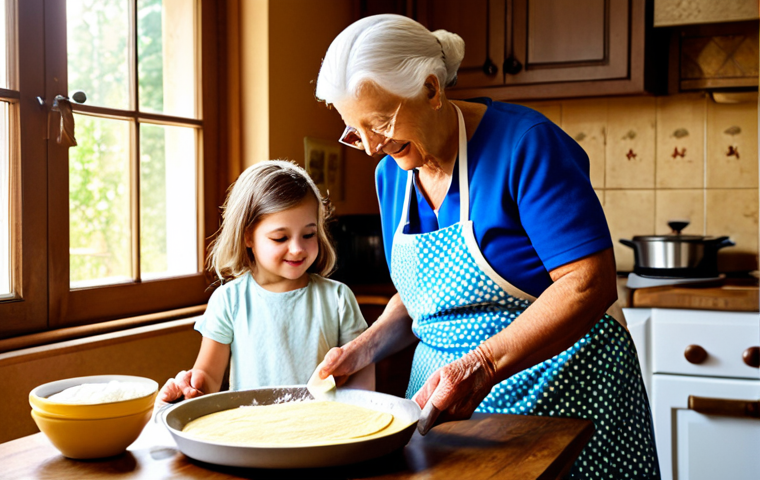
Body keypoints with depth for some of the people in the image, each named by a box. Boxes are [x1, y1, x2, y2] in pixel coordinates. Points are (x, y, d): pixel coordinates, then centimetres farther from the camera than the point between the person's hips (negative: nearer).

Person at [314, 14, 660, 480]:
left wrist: (483, 365, -32)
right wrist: (366, 348, -6)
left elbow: (590, 284, -23)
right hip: (445, 392, 6)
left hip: (557, 391, -5)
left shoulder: (526, 144, -17)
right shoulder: (391, 173, 3)